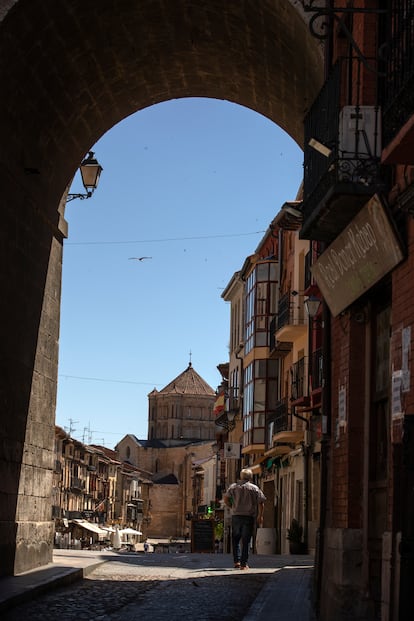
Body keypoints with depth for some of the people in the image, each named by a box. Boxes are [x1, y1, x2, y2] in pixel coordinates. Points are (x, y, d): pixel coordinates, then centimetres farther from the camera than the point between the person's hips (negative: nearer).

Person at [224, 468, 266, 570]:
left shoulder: (233, 486, 6)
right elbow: (261, 502, -3)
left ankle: (237, 561, 3)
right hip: (249, 517, -1)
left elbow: (226, 499, 1)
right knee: (246, 541, 2)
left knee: (235, 539, 13)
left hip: (236, 516, 1)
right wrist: (260, 515, 5)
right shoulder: (255, 488, 2)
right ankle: (243, 564, -1)